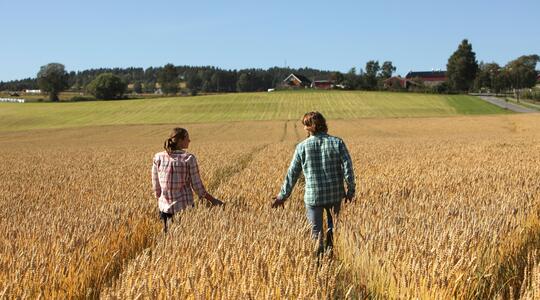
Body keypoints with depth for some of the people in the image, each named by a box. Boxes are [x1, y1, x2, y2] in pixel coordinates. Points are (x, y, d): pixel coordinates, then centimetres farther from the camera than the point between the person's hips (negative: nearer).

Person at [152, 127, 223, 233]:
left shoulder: (158, 157, -2)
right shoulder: (189, 159, -11)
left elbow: (156, 185, 3)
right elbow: (197, 186, -7)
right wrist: (213, 200, 5)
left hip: (165, 207, 3)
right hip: (185, 208, -3)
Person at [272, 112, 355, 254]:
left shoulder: (302, 146, -5)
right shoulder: (337, 142, -4)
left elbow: (292, 173, -1)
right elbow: (347, 168, -9)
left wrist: (283, 195, 9)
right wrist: (351, 190, 2)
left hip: (313, 196, -1)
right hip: (335, 194, 2)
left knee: (316, 230, 11)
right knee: (333, 226, 26)